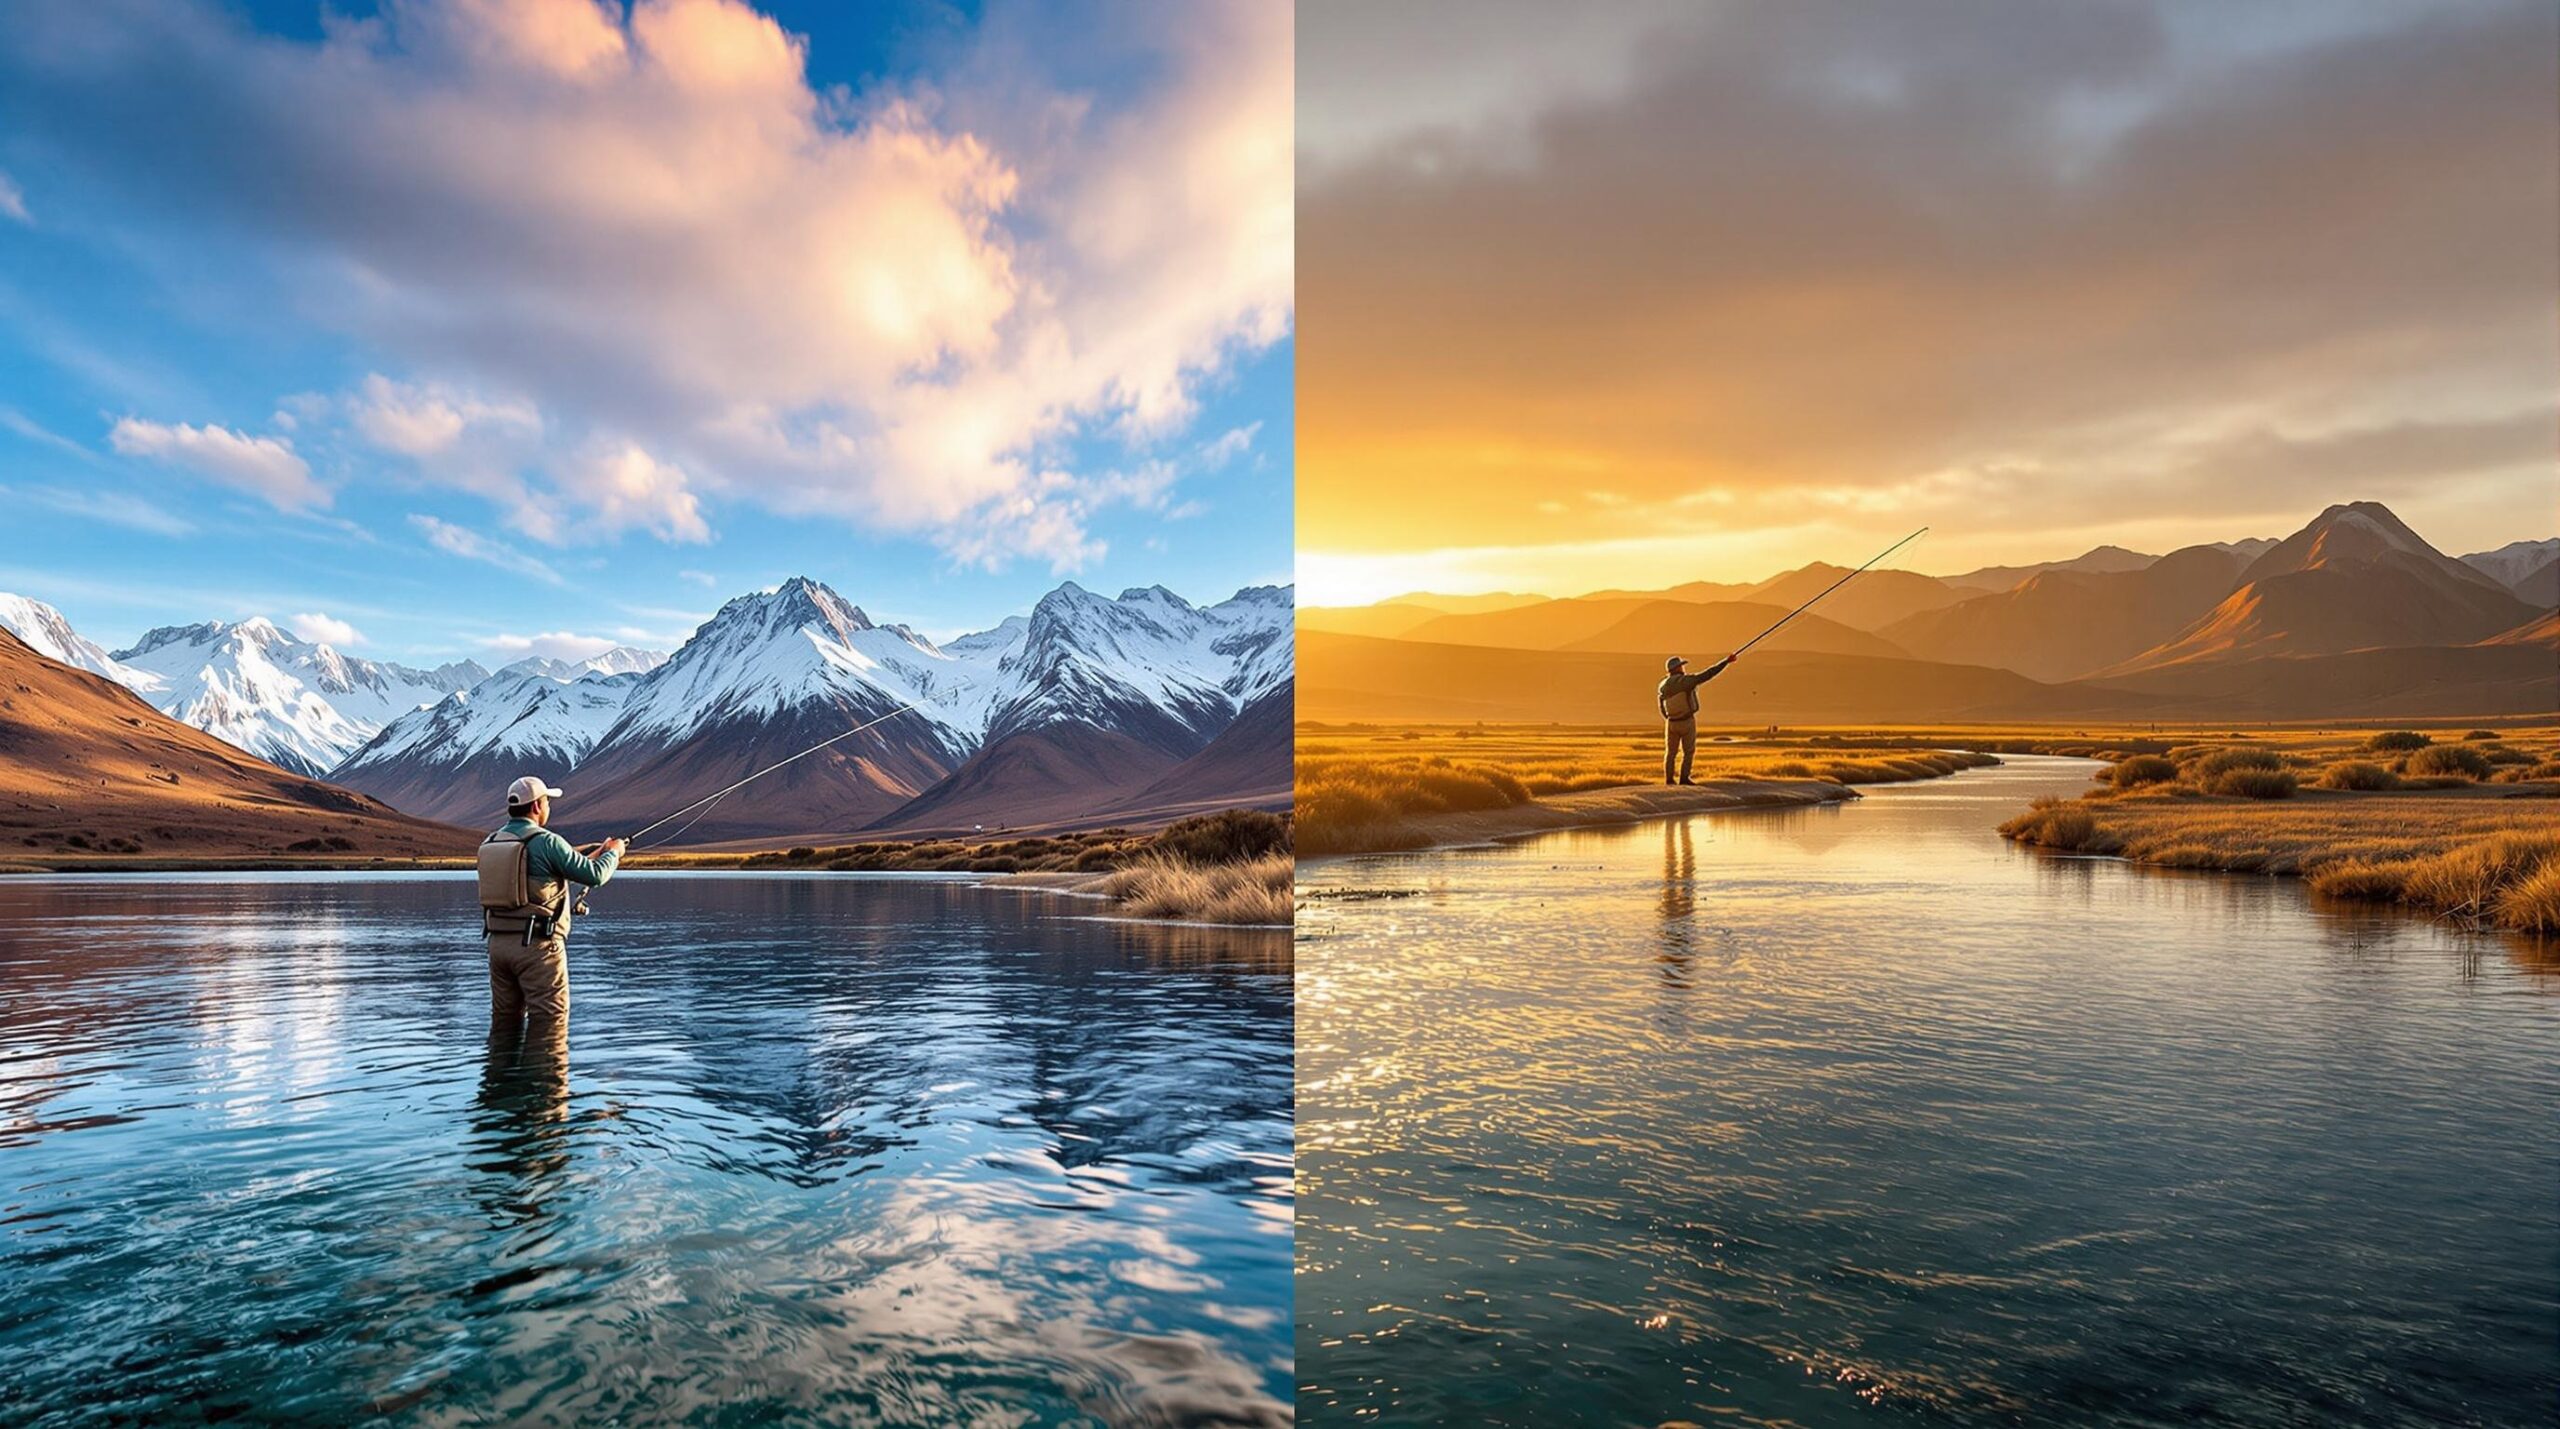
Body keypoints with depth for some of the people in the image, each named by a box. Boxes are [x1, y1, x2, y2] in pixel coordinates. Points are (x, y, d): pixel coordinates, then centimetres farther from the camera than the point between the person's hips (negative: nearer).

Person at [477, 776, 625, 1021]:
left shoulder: (490, 843, 11)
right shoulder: (545, 841, -13)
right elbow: (594, 875, -11)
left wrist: (593, 854, 25)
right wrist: (613, 852, 10)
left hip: (497, 942, 7)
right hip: (537, 944, -7)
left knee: (505, 1017, 16)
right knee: (548, 1017, -2)